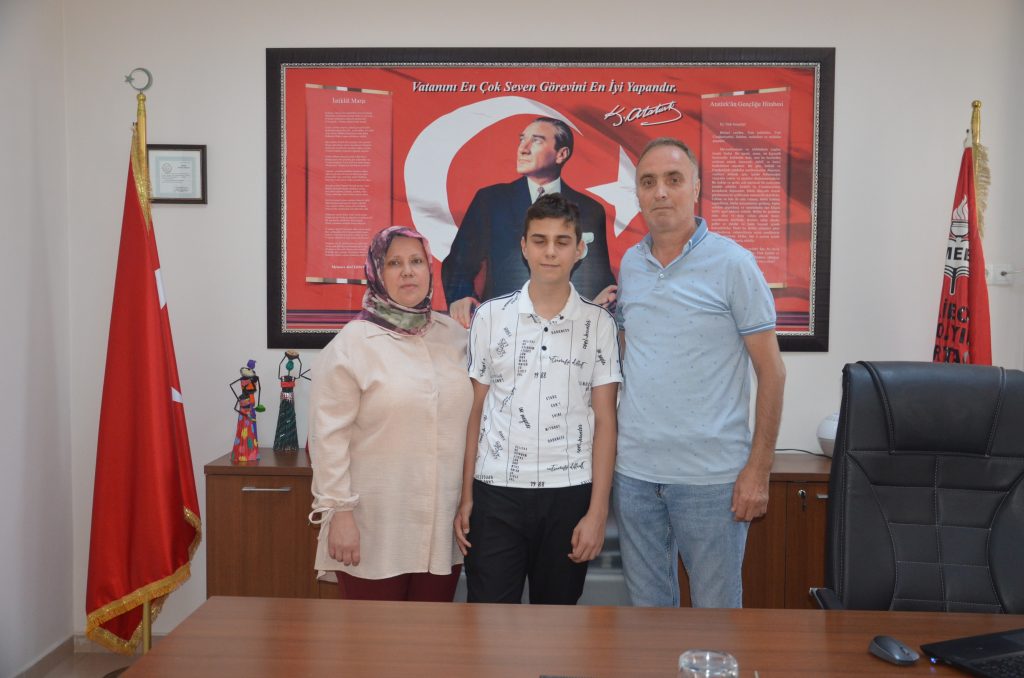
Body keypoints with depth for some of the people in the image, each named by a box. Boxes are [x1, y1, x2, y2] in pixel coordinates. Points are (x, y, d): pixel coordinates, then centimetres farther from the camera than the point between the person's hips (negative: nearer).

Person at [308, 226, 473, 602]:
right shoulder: (352, 343, -7)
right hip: (375, 531, -4)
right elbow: (328, 436, -9)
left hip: (442, 527, 4)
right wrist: (338, 512, -12)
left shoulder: (454, 335, 8)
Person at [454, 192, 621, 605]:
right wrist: (465, 496, 2)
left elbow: (604, 420, 1)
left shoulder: (599, 324, 1)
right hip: (496, 491, 0)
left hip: (569, 493, 0)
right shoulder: (490, 316, 2)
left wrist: (597, 511, -5)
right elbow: (475, 411, 5)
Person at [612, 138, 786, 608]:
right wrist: (610, 448, 9)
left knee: (715, 608, 9)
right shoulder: (629, 264, 7)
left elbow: (771, 373, -6)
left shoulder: (732, 264, -7)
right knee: (646, 606, 17)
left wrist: (758, 469, -10)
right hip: (634, 470, 5)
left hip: (711, 475, -4)